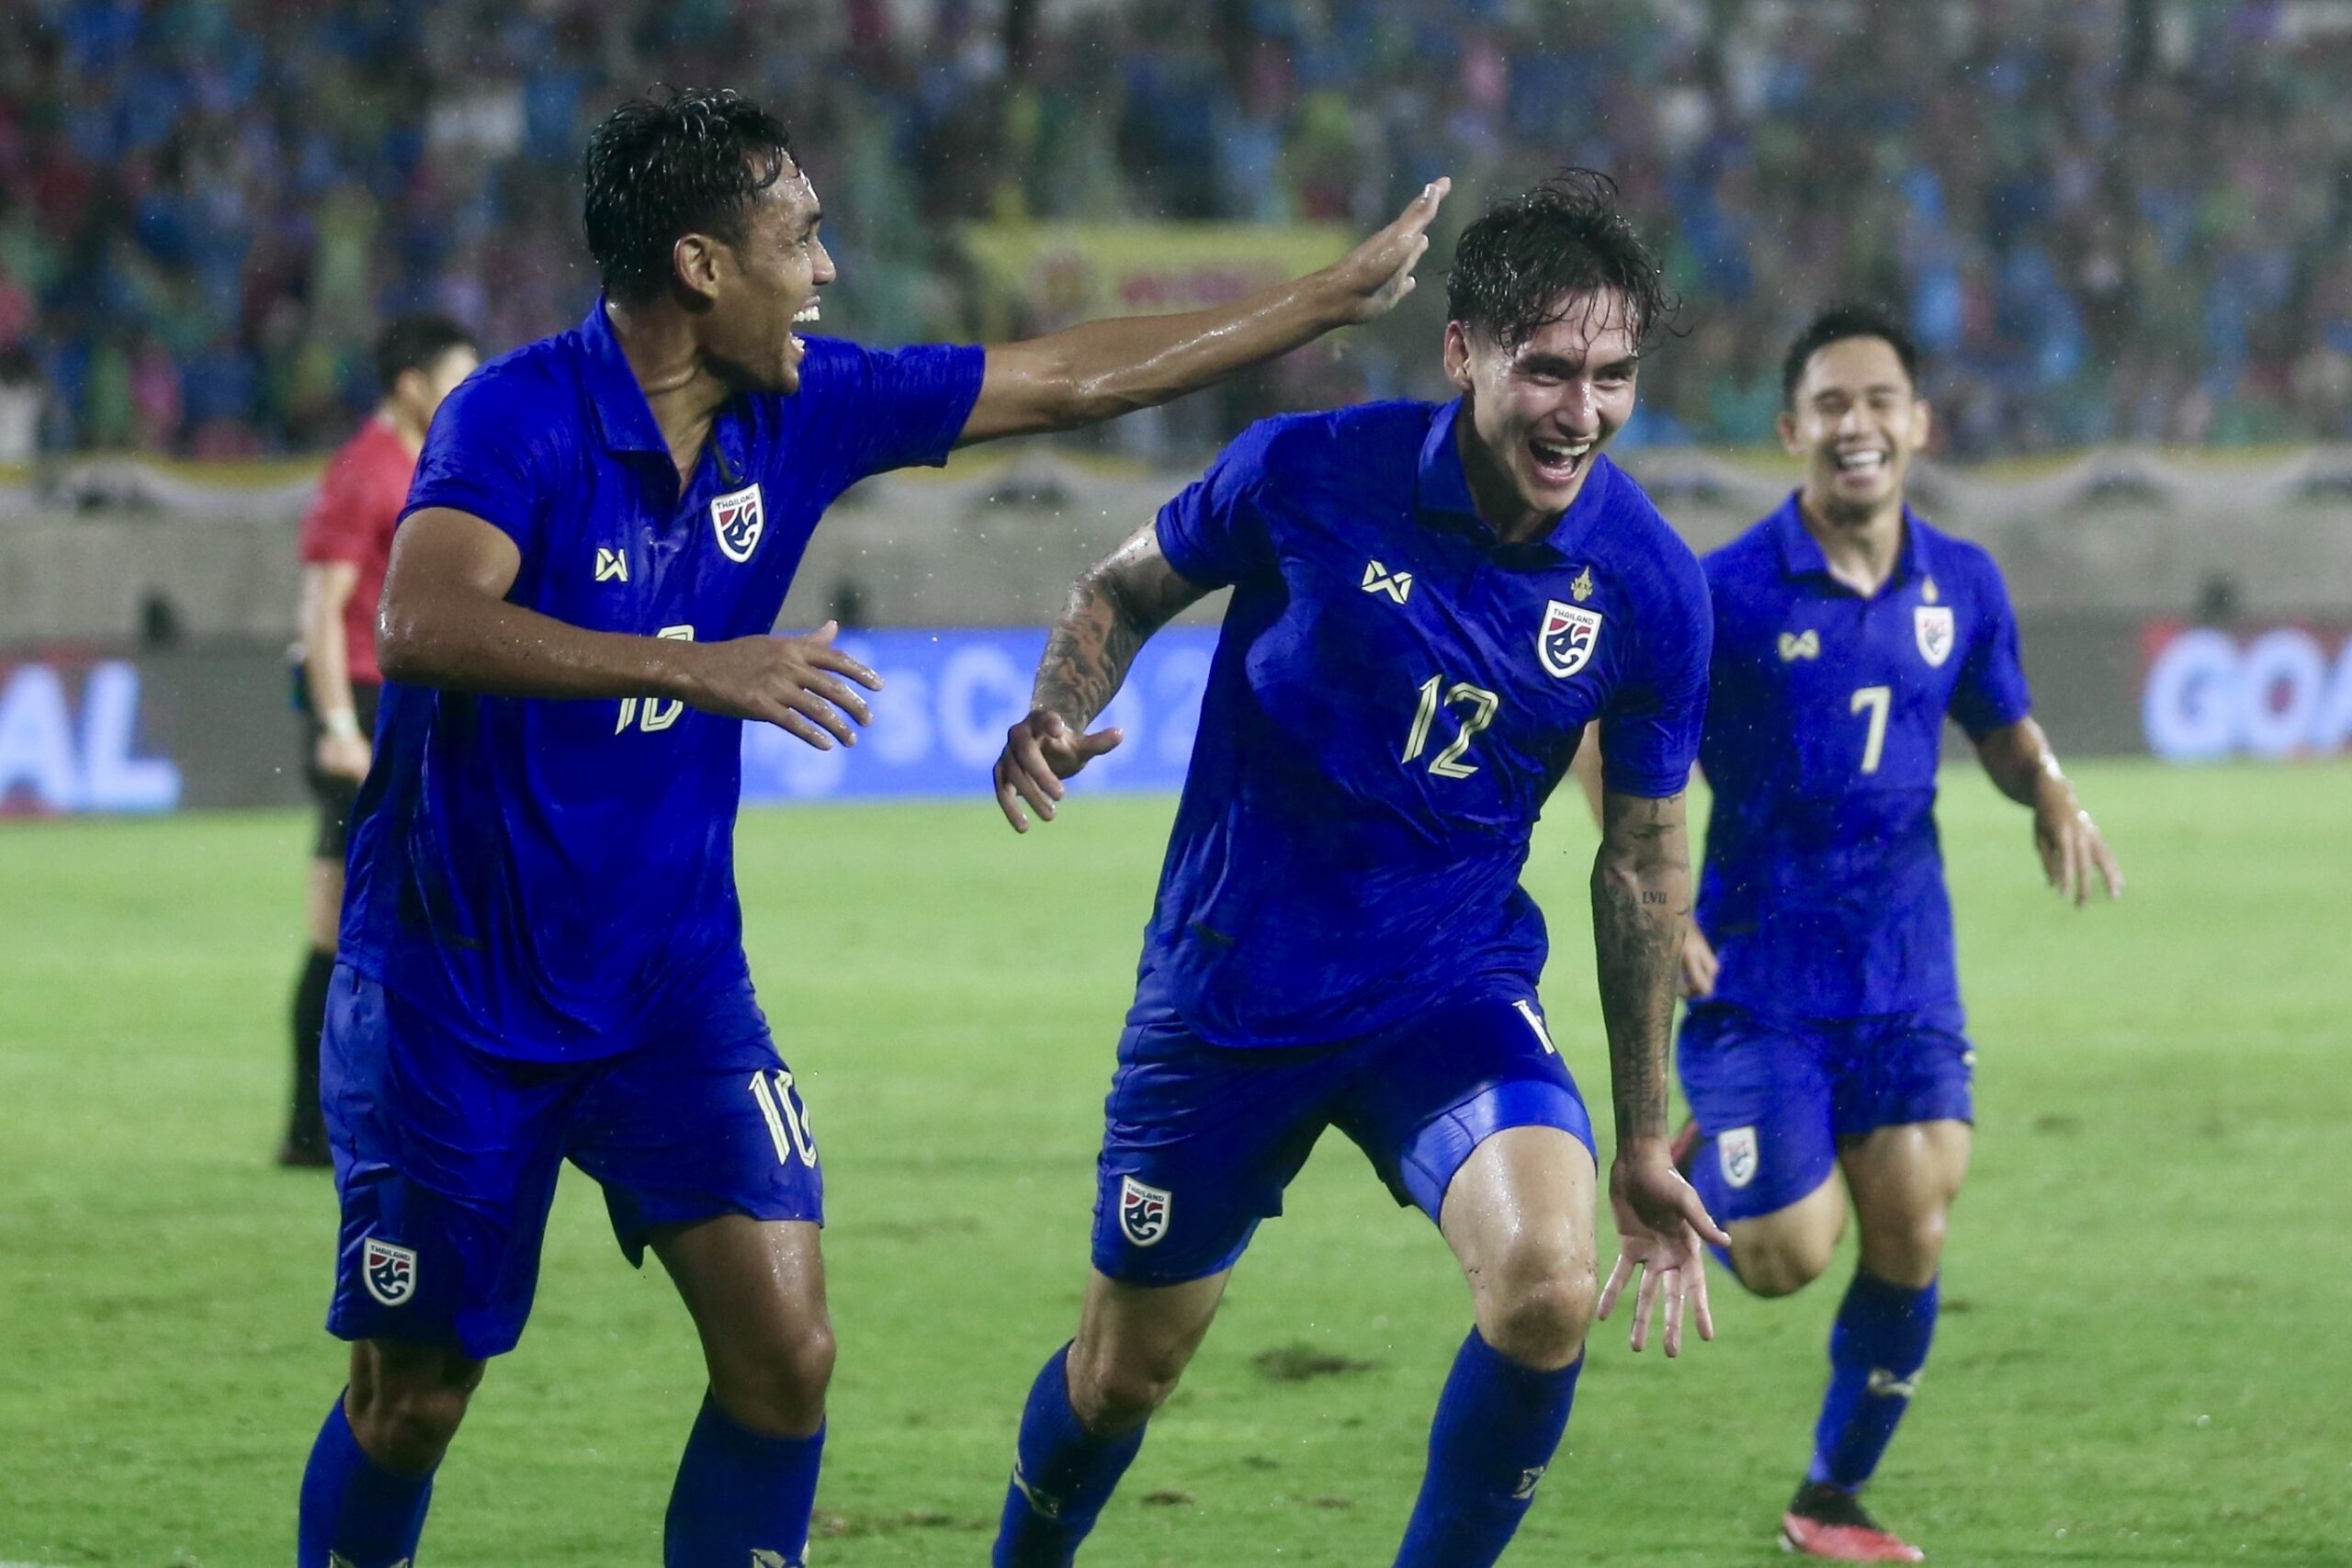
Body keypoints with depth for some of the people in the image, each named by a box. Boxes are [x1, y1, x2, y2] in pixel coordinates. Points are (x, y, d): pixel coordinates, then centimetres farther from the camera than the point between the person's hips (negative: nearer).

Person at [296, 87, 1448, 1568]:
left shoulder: (801, 410, -1)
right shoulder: (518, 417, -20)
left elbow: (1070, 377, 8)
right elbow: (422, 623, -37)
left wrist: (1336, 295, 10)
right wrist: (692, 669, -44)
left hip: (671, 985, 5)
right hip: (452, 995, -5)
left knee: (785, 1349, -8)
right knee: (413, 1397, 3)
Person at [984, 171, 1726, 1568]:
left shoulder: (1650, 587, -11)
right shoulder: (1308, 474, -16)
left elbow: (1643, 863, 2)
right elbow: (1124, 592, 4)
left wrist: (1644, 1144, 6)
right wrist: (1057, 717, -19)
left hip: (1453, 990, 0)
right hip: (1228, 989, 0)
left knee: (1549, 1290, -26)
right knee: (1125, 1370, 12)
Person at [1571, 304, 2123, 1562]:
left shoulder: (1962, 586, 2)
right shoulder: (1727, 593, -11)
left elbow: (2005, 728, 17)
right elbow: (1606, 735, -2)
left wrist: (2051, 795, -6)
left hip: (1907, 973, 4)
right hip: (1759, 976, -4)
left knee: (1911, 1234, -1)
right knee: (1789, 1257, -9)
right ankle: (1690, 1169, 28)